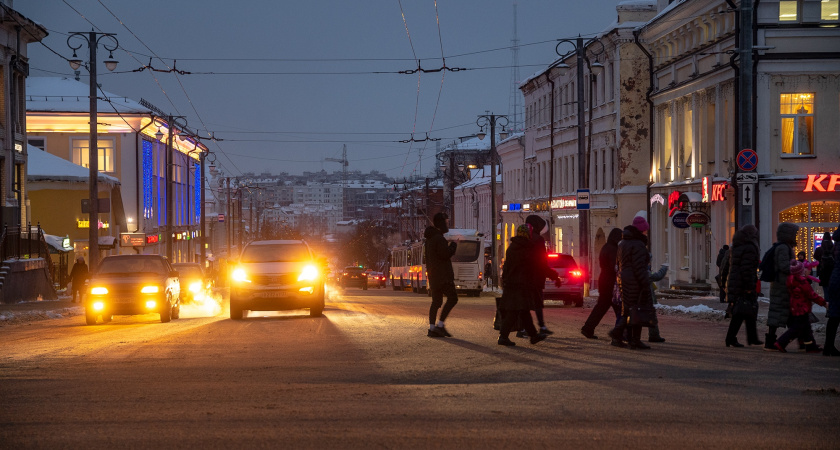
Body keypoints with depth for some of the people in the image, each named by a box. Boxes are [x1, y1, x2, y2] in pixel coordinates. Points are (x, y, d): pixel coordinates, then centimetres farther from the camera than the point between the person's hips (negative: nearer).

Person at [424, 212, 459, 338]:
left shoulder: (430, 238, 18)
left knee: (436, 301, 9)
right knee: (452, 297, -9)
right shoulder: (438, 238, -14)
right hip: (442, 275, -10)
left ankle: (432, 328, 6)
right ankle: (440, 324, -13)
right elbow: (445, 253, -21)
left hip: (434, 275, 10)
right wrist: (453, 246, -4)